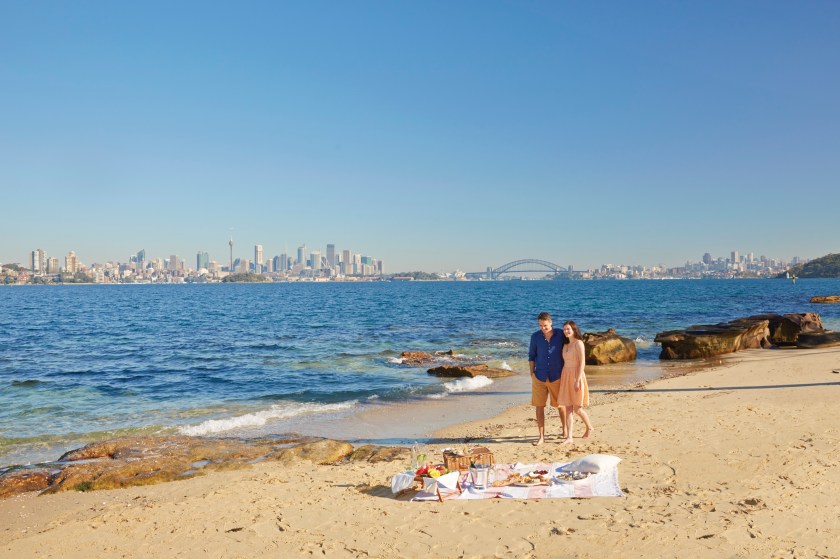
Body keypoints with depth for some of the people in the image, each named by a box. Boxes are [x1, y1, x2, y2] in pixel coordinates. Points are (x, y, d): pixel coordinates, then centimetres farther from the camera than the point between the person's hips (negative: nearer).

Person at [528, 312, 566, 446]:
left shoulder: (560, 334, -4)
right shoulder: (535, 336, -1)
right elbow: (531, 356, 8)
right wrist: (532, 373, 2)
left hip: (556, 377, -1)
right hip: (539, 377, 1)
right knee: (539, 406, 0)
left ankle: (565, 430, 30)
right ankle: (541, 436, 7)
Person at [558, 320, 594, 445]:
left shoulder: (578, 343, -9)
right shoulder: (565, 345, 14)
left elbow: (582, 362, -15)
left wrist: (577, 380, -20)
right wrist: (563, 378, 10)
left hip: (576, 376, -7)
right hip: (566, 376, 7)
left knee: (577, 408, -1)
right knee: (568, 408, 2)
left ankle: (589, 428, 23)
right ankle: (569, 437, 1)